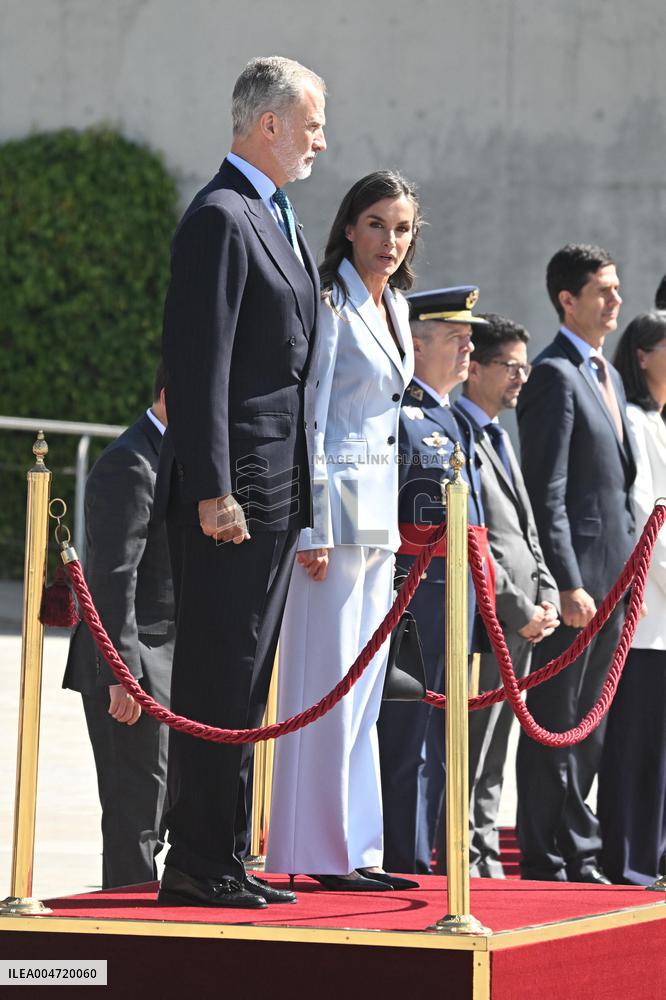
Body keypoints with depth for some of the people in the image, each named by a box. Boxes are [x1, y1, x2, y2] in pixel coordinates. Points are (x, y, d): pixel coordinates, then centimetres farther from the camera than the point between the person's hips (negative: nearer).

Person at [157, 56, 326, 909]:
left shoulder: (276, 220, 19)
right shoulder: (221, 218, -12)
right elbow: (198, 361, -18)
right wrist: (213, 492, -22)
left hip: (276, 490, 10)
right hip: (232, 490, -10)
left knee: (244, 680, 11)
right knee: (215, 677, -7)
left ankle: (223, 859, 17)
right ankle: (196, 864, -4)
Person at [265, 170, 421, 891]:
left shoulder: (395, 305, 16)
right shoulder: (331, 303, -10)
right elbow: (309, 418, -14)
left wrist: (393, 519, 19)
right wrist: (315, 527, -19)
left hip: (380, 513, 9)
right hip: (336, 506, -9)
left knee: (364, 689, 9)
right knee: (327, 682, -7)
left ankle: (358, 851, 13)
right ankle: (322, 852, -3)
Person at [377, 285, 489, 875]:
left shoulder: (455, 423, 21)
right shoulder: (398, 415, -9)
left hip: (458, 598, 9)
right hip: (417, 592, -9)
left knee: (436, 739, 12)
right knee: (406, 736, -6)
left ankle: (420, 861, 17)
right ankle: (406, 865, -4)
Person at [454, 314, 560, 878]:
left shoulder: (498, 439, 22)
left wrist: (547, 598, 7)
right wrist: (519, 612, -15)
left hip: (523, 619, 9)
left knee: (492, 759, 11)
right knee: (470, 755, -8)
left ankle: (485, 863, 15)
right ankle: (465, 862, -5)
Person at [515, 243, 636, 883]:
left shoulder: (608, 377, 19)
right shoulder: (555, 375, -10)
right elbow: (547, 493, -16)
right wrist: (567, 585, -21)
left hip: (610, 579, 9)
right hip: (576, 574, -9)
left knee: (589, 726, 12)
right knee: (555, 723, -4)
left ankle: (578, 856, 17)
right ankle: (546, 861, 0)